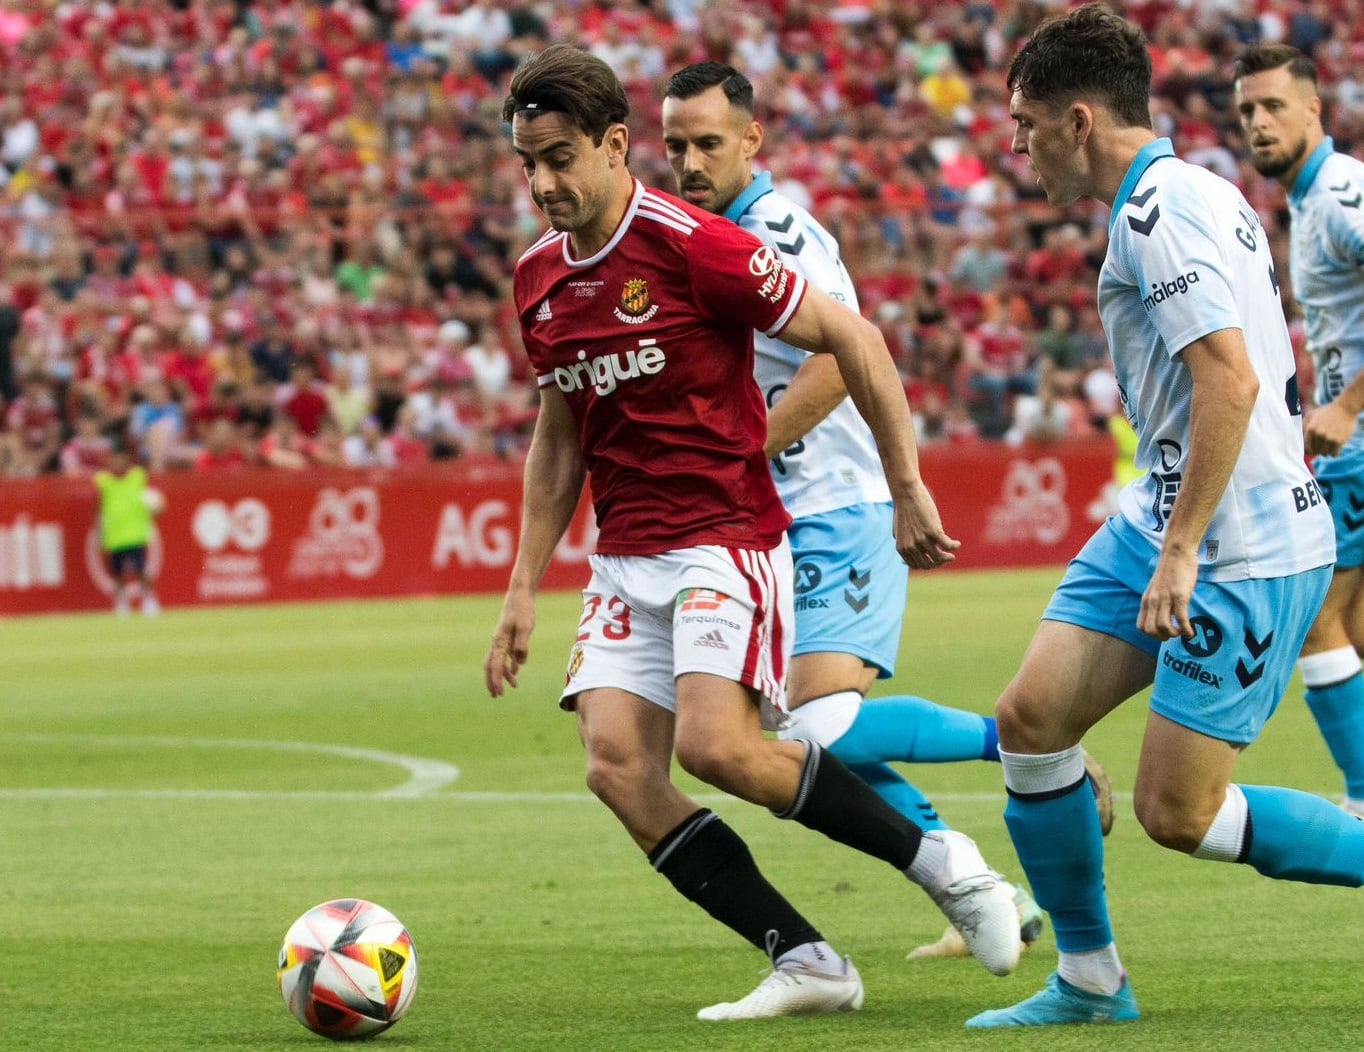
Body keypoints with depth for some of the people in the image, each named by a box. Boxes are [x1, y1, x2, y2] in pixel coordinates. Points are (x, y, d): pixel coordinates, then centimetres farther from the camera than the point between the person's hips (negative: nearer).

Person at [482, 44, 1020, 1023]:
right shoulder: (538, 278, 8)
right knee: (619, 767, -11)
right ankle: (806, 963, -4)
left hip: (728, 535, -7)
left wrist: (908, 488, -8)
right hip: (626, 557, 7)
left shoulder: (692, 245, -14)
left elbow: (854, 341, -9)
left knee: (714, 745, -24)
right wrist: (525, 588, 16)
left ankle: (939, 859, -3)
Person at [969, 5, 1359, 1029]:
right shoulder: (1199, 194, 15)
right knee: (1033, 715, 3)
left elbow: (1233, 379, -26)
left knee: (1176, 813, -8)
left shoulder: (1160, 209, -16)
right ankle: (1090, 980, 12)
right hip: (1162, 523, 10)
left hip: (1245, 554, -10)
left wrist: (1182, 548, -24)